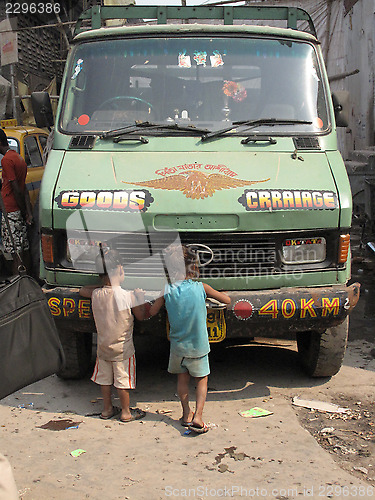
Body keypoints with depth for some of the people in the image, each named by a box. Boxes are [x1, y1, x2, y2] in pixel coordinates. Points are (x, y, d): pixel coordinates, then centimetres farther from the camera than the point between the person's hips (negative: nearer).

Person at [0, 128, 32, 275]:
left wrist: (24, 212, -9)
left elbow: (17, 190, -17)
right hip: (20, 212, 9)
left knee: (16, 252, -7)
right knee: (24, 249, 13)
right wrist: (29, 212, 8)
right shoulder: (19, 158, 15)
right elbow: (24, 189, 11)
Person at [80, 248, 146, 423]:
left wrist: (104, 286, 14)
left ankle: (107, 409, 31)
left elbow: (82, 290, 15)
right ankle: (126, 412, 20)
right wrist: (140, 297, 0)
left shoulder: (96, 294, -7)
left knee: (105, 379, 17)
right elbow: (141, 316, -10)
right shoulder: (127, 296, -20)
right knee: (123, 381, 8)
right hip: (122, 348, -4)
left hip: (103, 347, 4)